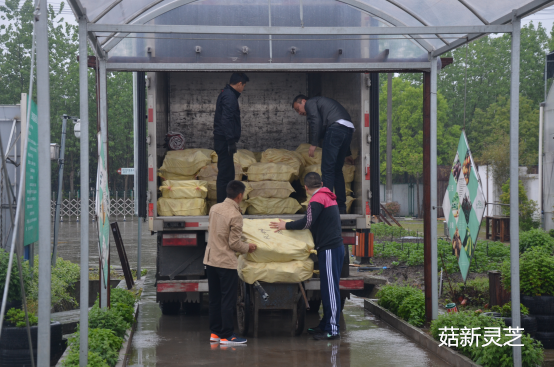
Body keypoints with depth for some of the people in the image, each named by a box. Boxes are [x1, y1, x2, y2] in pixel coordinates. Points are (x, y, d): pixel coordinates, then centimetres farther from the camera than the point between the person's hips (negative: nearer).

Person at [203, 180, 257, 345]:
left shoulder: (214, 208, 4)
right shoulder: (235, 215, -17)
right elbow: (234, 243, -16)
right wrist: (248, 247, 1)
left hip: (210, 260, 8)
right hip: (226, 263, -7)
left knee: (215, 299, 15)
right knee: (228, 300, 0)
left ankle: (215, 332, 22)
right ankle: (226, 335, 3)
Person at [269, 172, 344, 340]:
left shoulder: (317, 199, -11)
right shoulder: (328, 197, 19)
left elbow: (307, 222, -20)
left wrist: (286, 225, -9)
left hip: (329, 249, -10)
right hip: (336, 246, 10)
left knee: (330, 288, -9)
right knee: (327, 287, 13)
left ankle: (332, 329, -9)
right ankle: (326, 324, 19)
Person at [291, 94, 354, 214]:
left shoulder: (310, 103, 11)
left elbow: (316, 121, -9)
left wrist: (313, 144, -6)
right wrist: (347, 153, 37)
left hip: (336, 127, -9)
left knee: (327, 169, -6)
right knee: (337, 169, 15)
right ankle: (341, 207, 15)